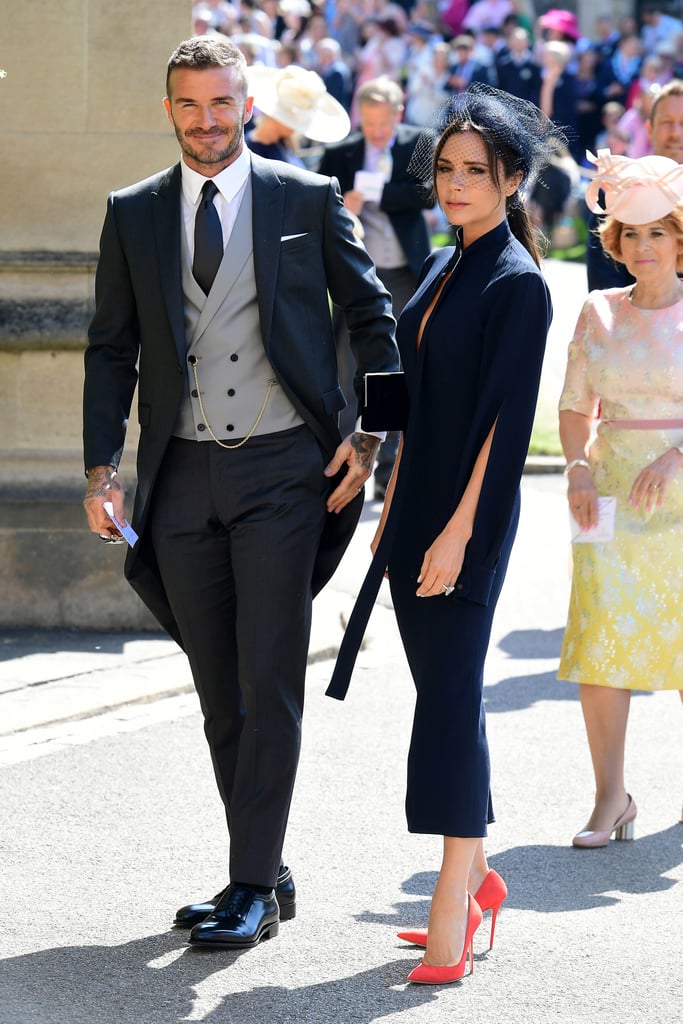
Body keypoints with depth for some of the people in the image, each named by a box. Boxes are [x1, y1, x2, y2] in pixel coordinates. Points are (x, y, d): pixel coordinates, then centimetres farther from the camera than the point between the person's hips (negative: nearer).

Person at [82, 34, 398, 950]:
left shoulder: (307, 200, 2)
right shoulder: (133, 214, 9)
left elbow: (371, 316, 7)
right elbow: (112, 348, 10)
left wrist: (370, 435, -2)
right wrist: (103, 468, 1)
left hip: (282, 470, -3)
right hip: (183, 477, 3)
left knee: (269, 684, -8)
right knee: (219, 692, 8)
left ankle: (252, 888, -5)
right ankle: (267, 876, 18)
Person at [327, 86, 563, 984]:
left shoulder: (519, 285, -12)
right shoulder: (442, 269, 13)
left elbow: (507, 420, -16)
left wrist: (458, 531, -20)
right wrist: (392, 509, 17)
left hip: (468, 518, -8)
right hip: (419, 508, 8)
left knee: (450, 695, -9)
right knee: (442, 691, 12)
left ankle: (451, 911, -7)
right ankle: (476, 876, 22)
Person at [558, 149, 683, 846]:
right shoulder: (599, 312, 7)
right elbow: (575, 406, 10)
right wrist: (578, 468, -6)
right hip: (611, 496, 2)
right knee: (599, 640, -7)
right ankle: (610, 796, -2)